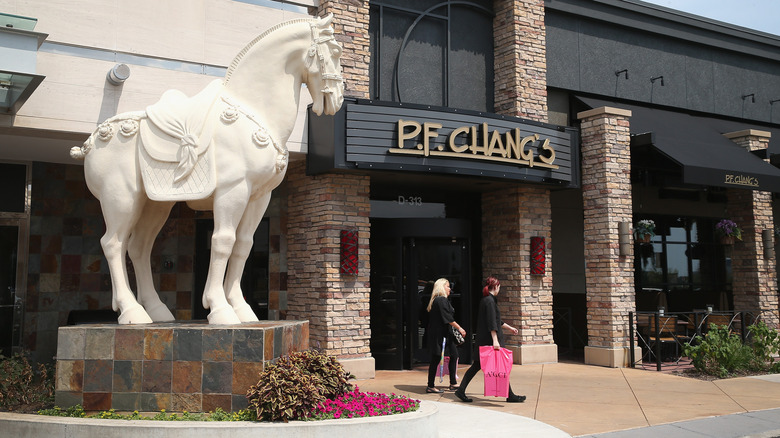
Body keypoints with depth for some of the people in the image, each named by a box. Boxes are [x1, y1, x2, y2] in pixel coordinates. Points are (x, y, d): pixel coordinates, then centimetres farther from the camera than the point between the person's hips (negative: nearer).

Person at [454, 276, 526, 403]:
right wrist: (495, 340, -25)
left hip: (483, 339, 10)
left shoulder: (485, 300, 16)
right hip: (489, 339, -10)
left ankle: (461, 391, 7)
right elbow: (492, 322, -22)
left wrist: (509, 327, 36)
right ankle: (510, 396, 8)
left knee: (477, 365, 9)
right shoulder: (490, 301, -15)